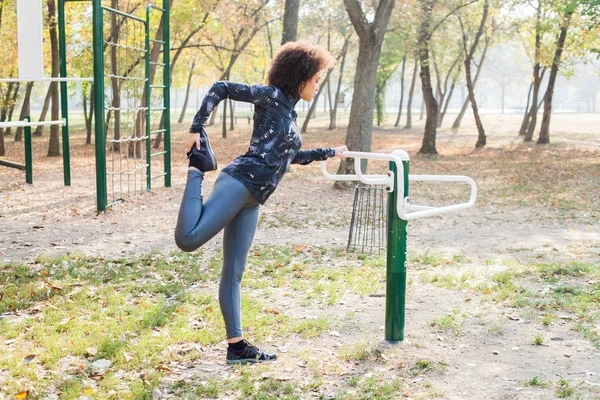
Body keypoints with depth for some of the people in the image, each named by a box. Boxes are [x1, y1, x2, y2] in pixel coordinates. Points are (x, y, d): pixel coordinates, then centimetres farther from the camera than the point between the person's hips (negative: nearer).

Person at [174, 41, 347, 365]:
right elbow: (221, 88, -5)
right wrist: (197, 128, -9)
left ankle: (236, 346, 9)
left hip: (252, 201, 8)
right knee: (188, 239, -24)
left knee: (233, 273, 7)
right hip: (239, 183, -8)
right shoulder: (271, 96, 1)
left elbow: (290, 156, 40)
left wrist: (329, 153, 47)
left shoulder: (289, 112, 26)